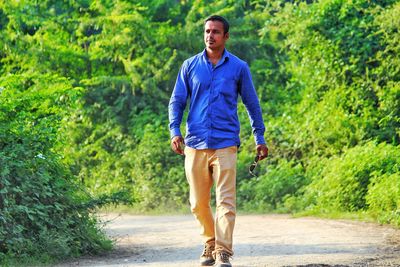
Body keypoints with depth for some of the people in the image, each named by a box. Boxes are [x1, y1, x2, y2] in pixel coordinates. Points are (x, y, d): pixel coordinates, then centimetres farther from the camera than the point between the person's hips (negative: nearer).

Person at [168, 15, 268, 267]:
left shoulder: (239, 67, 4)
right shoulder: (190, 66, 8)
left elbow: (252, 104, 12)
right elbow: (177, 101, 9)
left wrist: (260, 138, 10)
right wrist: (175, 131, -6)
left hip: (225, 144, -2)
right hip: (195, 144, 2)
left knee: (226, 201, -12)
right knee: (198, 203, 8)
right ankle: (210, 243, 30)